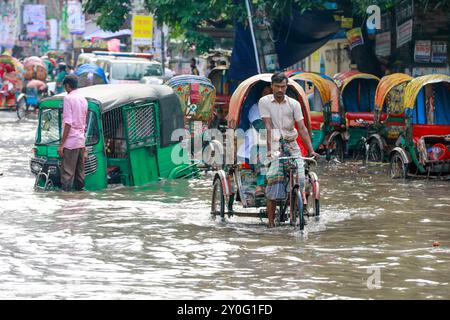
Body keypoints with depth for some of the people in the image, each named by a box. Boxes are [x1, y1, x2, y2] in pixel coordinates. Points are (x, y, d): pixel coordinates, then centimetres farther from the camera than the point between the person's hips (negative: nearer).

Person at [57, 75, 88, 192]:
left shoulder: (68, 98, -9)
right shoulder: (83, 99, 14)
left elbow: (68, 123, -15)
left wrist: (61, 144, -14)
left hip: (70, 142, -8)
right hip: (81, 141, 8)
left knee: (67, 173, -9)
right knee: (80, 173, 11)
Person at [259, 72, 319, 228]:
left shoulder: (294, 104, 5)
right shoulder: (265, 102, 0)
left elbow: (302, 128, 1)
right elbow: (269, 127, -9)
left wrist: (311, 150, -7)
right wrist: (270, 149, -19)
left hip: (291, 145, 3)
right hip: (275, 144, -2)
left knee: (299, 177, -11)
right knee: (274, 180, -14)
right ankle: (271, 222, -10)